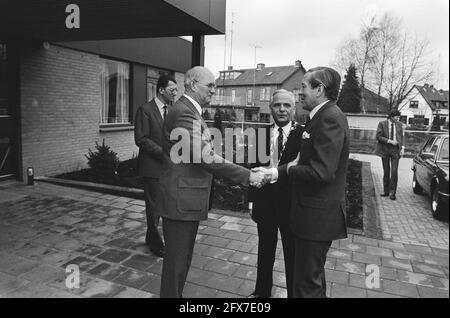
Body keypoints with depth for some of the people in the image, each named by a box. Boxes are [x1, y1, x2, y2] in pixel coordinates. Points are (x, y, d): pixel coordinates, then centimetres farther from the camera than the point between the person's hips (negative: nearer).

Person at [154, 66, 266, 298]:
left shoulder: (190, 111, 14)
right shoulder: (183, 112, -20)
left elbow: (204, 156, 14)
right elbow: (206, 158, -26)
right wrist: (247, 176, -22)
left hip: (188, 199, 10)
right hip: (180, 200, -10)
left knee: (183, 257, 23)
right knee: (177, 260, 5)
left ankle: (174, 294, 40)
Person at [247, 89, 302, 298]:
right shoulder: (262, 134, 3)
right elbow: (255, 167, 5)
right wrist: (252, 199, 4)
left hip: (291, 203, -4)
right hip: (265, 202, 4)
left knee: (292, 255, 12)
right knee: (265, 252, 21)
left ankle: (293, 293, 33)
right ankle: (262, 291, 41)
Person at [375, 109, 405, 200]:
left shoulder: (399, 124, 7)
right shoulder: (382, 124, -3)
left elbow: (401, 137, 12)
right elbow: (378, 136, -8)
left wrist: (402, 148, 2)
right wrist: (389, 141, -16)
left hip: (395, 149, 1)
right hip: (385, 149, -1)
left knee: (394, 171, -7)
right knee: (386, 171, 7)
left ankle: (392, 192, 1)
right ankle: (386, 191, 18)